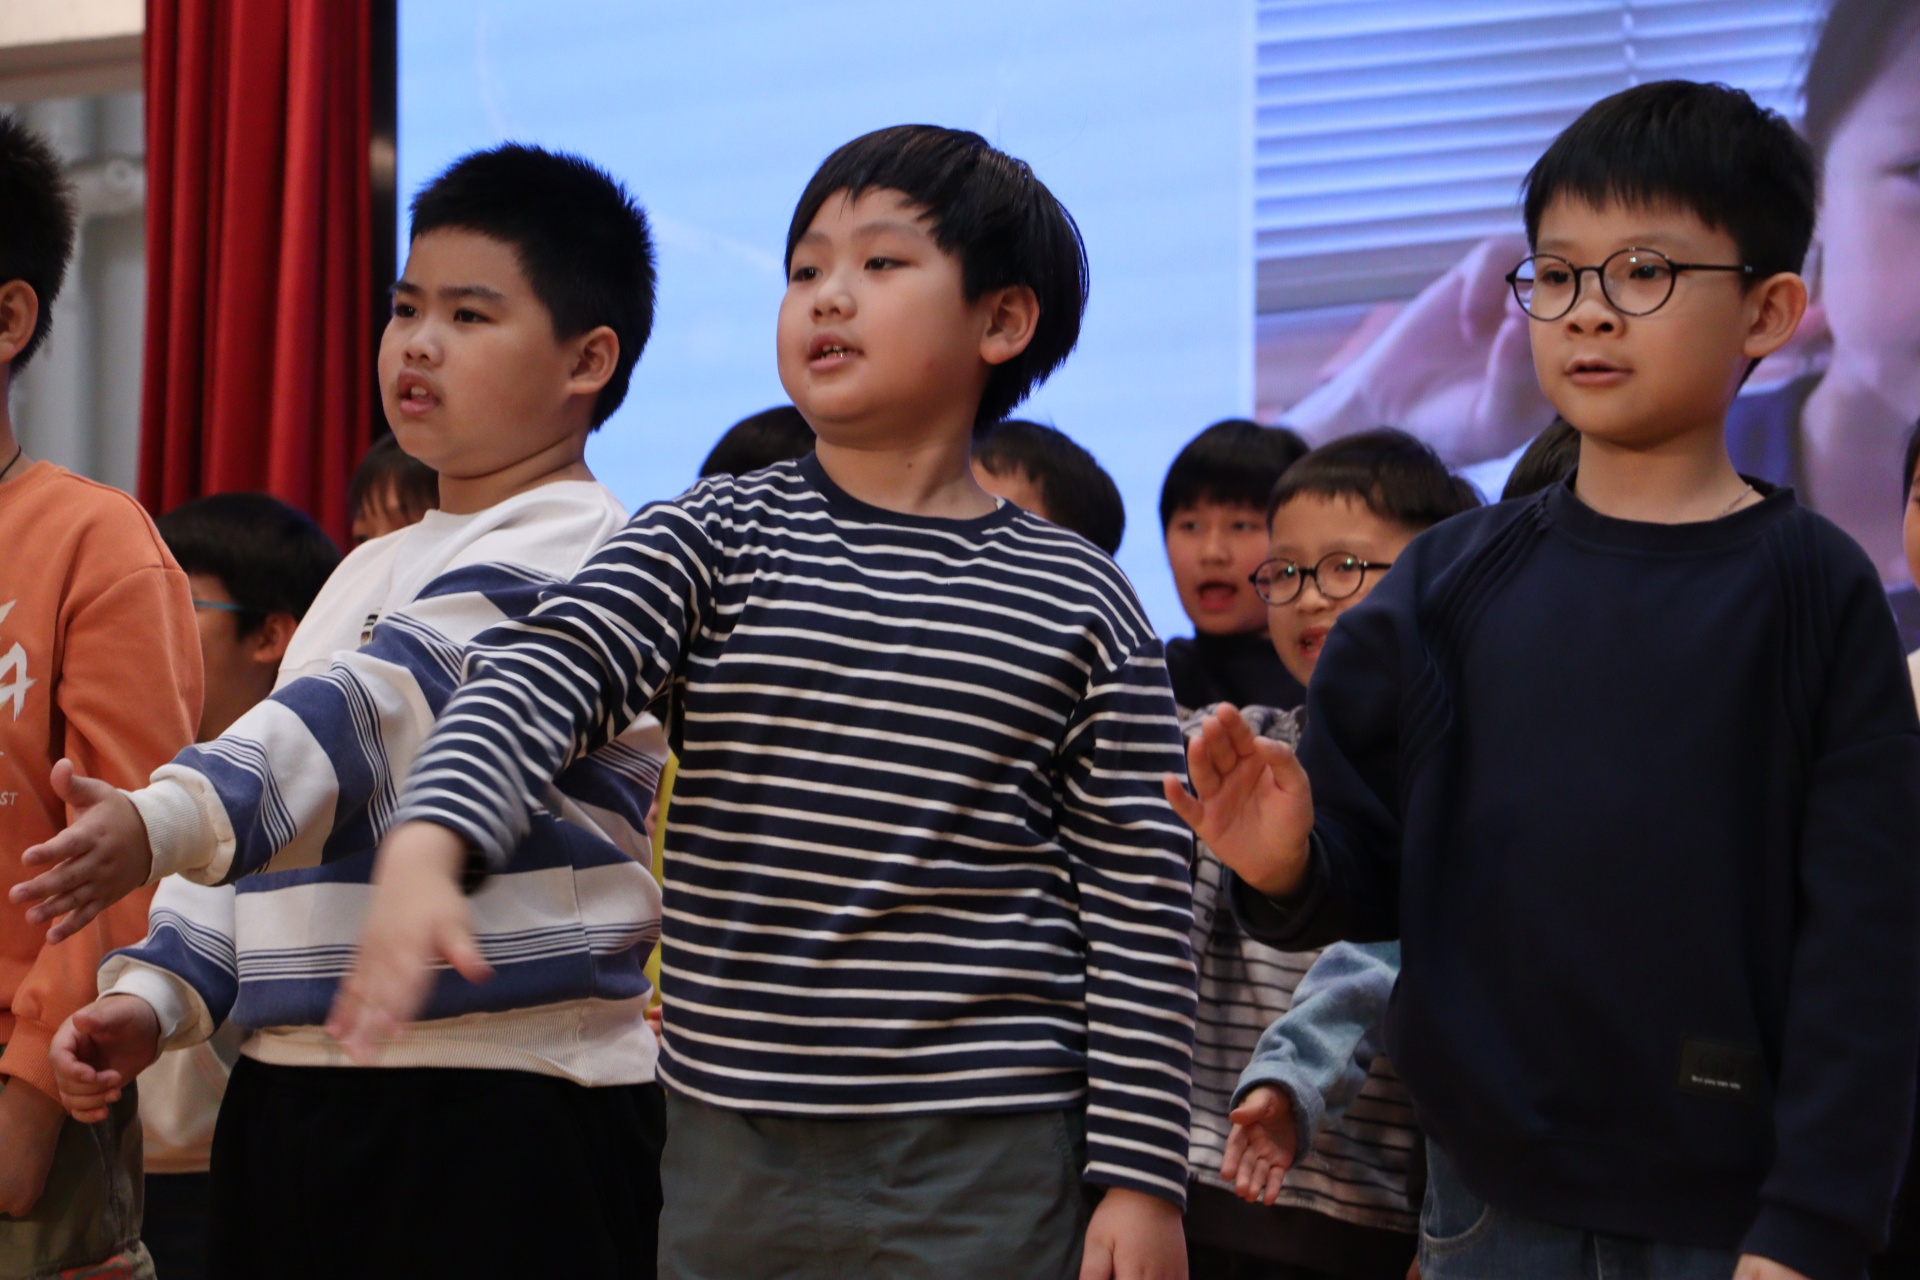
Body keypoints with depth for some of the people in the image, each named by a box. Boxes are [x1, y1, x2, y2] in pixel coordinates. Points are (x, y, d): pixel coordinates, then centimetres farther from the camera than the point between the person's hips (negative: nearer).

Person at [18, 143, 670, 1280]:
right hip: (290, 1091, 8)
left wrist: (169, 820, -36)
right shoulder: (372, 571, 20)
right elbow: (275, 807, 23)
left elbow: (384, 708, -23)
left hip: (504, 1100, -8)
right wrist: (156, 994, 10)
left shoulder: (572, 549, -8)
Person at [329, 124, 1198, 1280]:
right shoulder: (715, 541, 3)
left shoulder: (1081, 608, 1)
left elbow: (1140, 907, 1)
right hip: (735, 1151, 2)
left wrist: (1141, 1174, -3)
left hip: (989, 1170, -1)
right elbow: (539, 677, -13)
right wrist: (429, 847, -33)